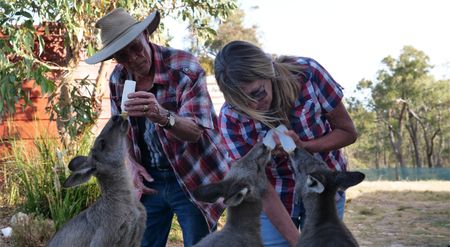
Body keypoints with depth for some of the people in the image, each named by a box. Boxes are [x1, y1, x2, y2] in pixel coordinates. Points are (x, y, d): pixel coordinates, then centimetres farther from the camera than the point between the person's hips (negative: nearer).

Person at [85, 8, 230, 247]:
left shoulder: (184, 67, -17)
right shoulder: (117, 79, -1)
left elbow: (195, 131, -25)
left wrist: (163, 116, -45)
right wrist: (132, 163, -5)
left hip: (191, 180, -4)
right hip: (149, 180, 5)